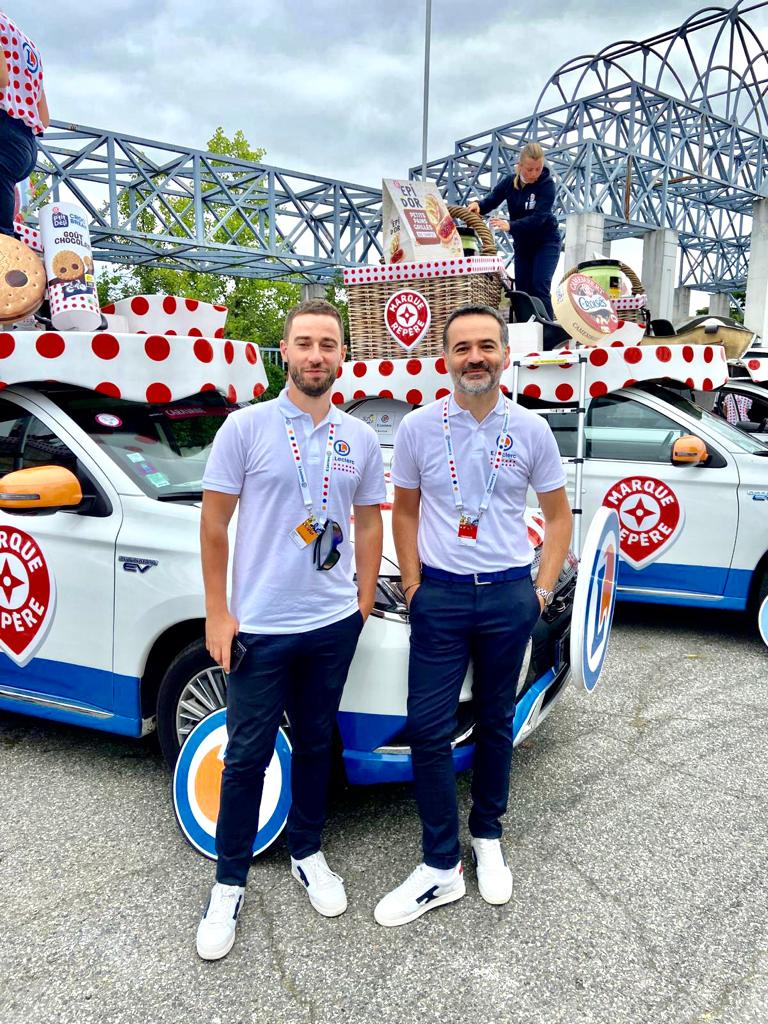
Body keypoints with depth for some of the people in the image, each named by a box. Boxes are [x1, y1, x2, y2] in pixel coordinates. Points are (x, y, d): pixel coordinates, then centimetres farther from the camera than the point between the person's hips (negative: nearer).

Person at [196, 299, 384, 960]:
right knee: (247, 757, 7)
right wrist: (217, 614, -7)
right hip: (260, 626, -3)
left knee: (314, 746, 18)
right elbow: (214, 523, -4)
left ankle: (307, 853, 37)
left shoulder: (360, 438, 5)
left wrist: (364, 602, 7)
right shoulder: (247, 427, -6)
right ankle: (230, 881, 26)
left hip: (333, 625, 3)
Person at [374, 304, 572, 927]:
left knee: (495, 724, 14)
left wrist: (543, 590, 0)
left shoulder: (530, 430, 0)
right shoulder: (418, 427, -1)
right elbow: (405, 510, 8)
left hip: (509, 596, 1)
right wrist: (413, 584, 0)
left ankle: (488, 837, 35)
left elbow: (558, 515, 8)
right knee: (428, 729, -1)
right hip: (440, 595, 0)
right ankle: (442, 869, 14)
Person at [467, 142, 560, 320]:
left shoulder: (546, 184, -19)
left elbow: (538, 218, -29)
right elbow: (490, 201, -3)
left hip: (546, 242, -5)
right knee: (521, 288, 2)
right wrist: (477, 204, -28)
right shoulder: (509, 182, -5)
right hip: (522, 243, 5)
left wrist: (510, 225, -43)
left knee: (540, 286, -17)